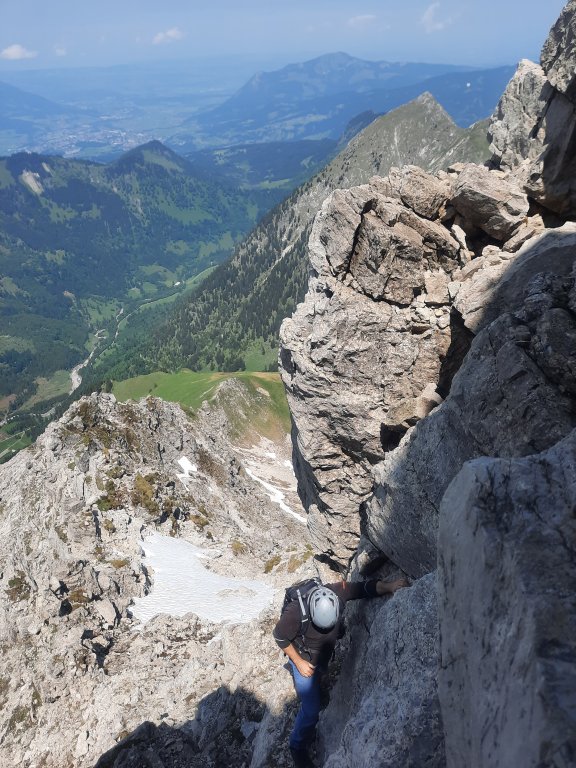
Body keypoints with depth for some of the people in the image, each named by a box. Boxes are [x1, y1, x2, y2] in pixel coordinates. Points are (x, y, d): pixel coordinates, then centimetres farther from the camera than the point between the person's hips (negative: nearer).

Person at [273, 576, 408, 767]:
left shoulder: (339, 592, -34)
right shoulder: (295, 612, -42)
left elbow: (366, 587, -21)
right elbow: (279, 636, -23)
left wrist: (390, 586, -36)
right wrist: (299, 662, -20)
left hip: (325, 655, 4)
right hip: (303, 659, -4)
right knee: (311, 710, -2)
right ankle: (298, 746, 23)